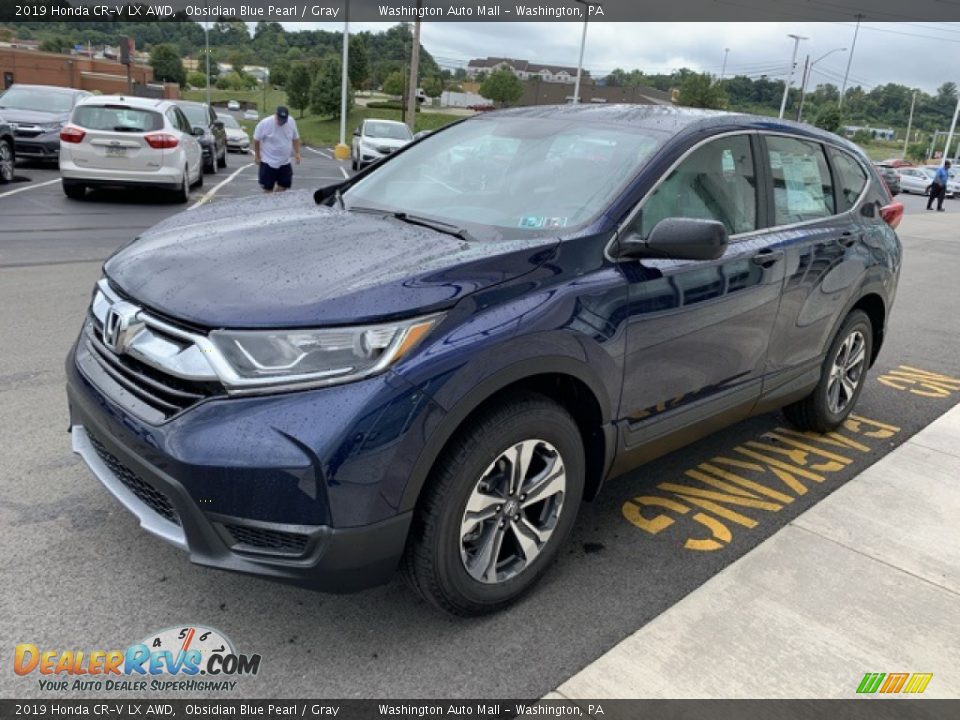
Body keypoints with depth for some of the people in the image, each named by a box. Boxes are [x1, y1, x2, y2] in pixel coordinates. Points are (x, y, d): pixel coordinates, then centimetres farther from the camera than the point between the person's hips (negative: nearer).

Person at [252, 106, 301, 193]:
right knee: (268, 187, 0)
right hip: (268, 162, -4)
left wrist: (297, 153, 5)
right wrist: (257, 155, -3)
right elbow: (256, 140, -6)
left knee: (284, 185, 8)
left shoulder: (291, 122, -3)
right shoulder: (265, 123, -16)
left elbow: (295, 138, 11)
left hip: (285, 162, 4)